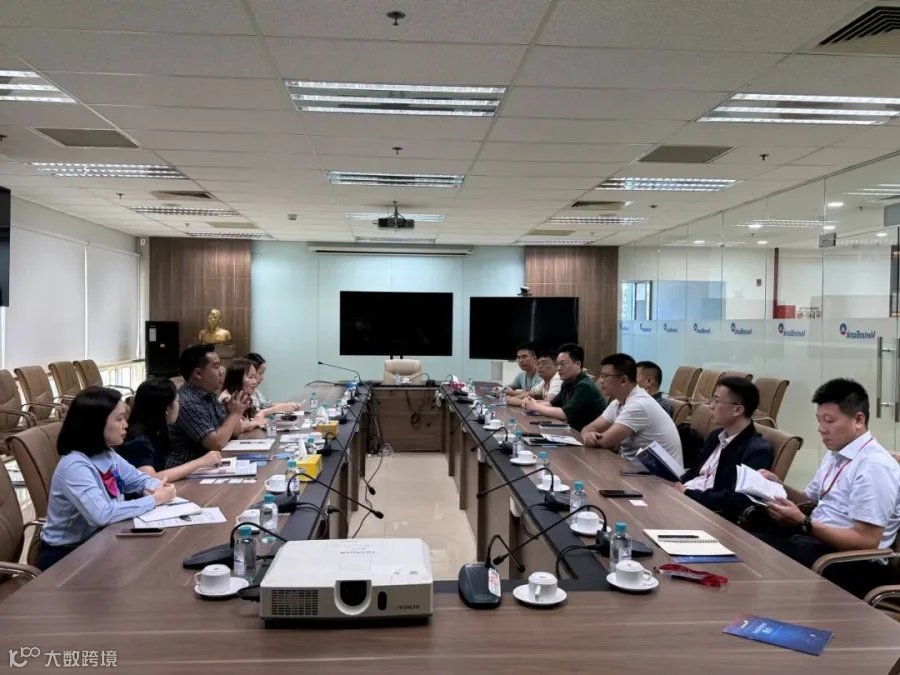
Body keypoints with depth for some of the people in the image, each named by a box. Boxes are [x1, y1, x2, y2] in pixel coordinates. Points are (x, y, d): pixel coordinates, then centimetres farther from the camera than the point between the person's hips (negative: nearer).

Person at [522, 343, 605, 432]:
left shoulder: (585, 386, -22)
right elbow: (553, 404, 14)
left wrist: (536, 407, -16)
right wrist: (534, 403, -6)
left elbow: (564, 414, -26)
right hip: (575, 431, 8)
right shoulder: (568, 383, 6)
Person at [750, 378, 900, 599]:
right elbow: (812, 500, 24)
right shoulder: (835, 454, 12)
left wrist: (803, 524, -25)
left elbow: (867, 542, -20)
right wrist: (779, 487, 4)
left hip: (852, 563, -8)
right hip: (816, 540, 8)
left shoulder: (874, 466, -16)